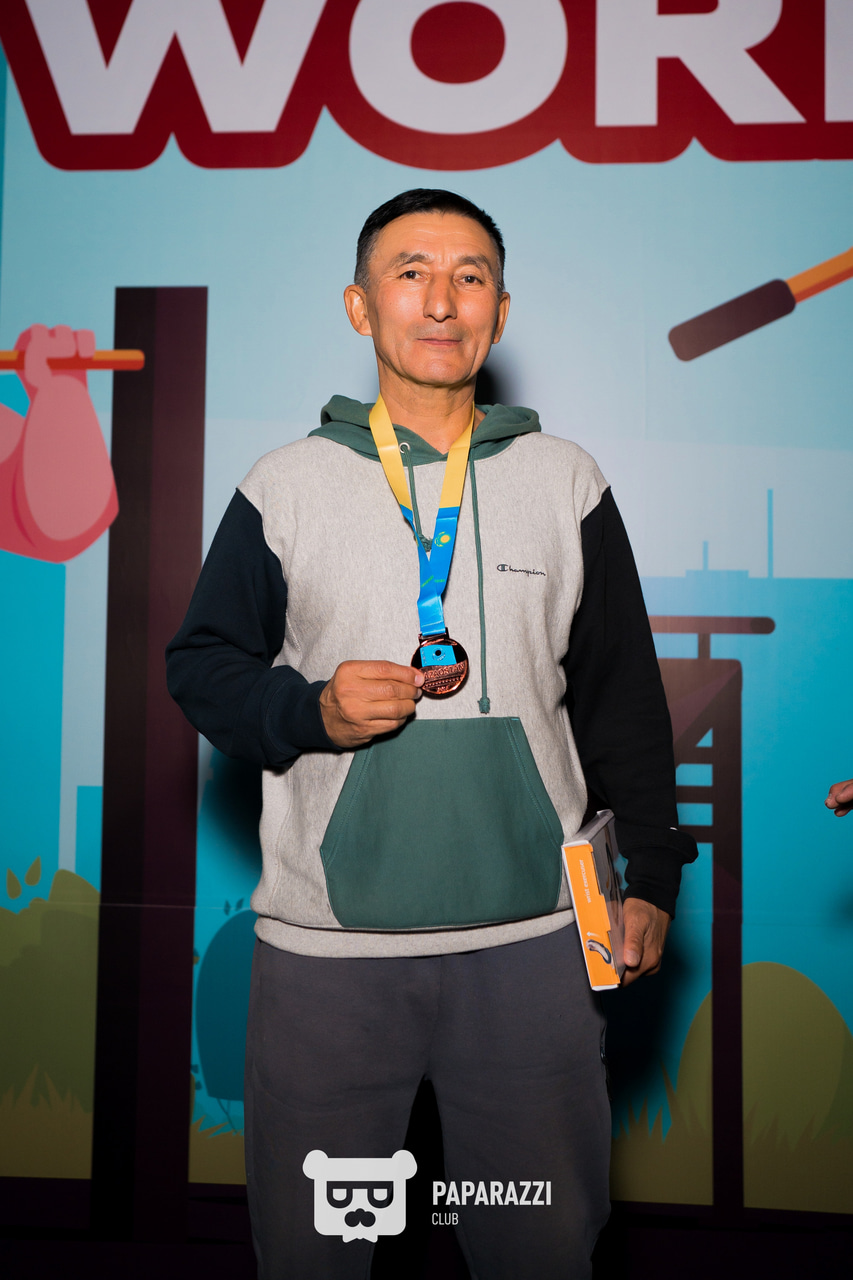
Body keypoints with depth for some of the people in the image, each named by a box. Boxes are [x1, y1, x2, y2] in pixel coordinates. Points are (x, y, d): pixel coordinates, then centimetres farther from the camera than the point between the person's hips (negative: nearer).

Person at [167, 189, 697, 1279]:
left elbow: (623, 694, 10)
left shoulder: (566, 482, 6)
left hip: (533, 938, 1)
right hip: (326, 944, 0)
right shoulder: (285, 485, 3)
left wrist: (650, 871, 7)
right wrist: (311, 711, -12)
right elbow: (201, 663, 7)